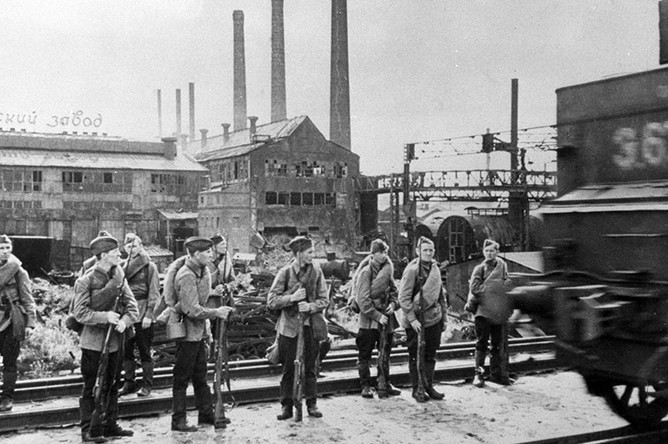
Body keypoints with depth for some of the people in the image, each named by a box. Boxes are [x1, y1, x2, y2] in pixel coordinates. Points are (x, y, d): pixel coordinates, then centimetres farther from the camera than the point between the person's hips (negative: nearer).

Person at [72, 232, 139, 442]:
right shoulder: (86, 280, -12)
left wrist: (125, 320, -17)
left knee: (112, 385, 14)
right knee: (91, 387, 2)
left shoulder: (119, 276, 5)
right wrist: (105, 316, -24)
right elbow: (80, 312, -14)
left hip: (114, 340, 6)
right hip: (93, 341, -6)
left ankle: (110, 425, 25)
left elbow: (132, 306, 2)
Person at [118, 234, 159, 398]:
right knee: (126, 350, 6)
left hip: (143, 315, -4)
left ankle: (147, 385, 10)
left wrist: (148, 314, -13)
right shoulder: (123, 266, 11)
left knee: (145, 352, 2)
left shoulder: (149, 266, -2)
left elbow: (154, 293, -5)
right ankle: (129, 383, 18)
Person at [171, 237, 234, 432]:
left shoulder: (204, 271, 8)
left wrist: (206, 330, 14)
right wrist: (216, 312, -18)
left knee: (200, 376, 16)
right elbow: (192, 310, -26)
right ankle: (178, 421, 10)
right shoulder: (186, 276, -22)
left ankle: (206, 414, 26)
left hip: (199, 331, 9)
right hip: (187, 332, -9)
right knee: (182, 378, 1)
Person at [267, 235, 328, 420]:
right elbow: (271, 301, -6)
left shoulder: (316, 271, 0)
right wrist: (292, 297, -18)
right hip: (289, 326, -1)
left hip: (310, 325, 1)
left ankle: (311, 404, 19)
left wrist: (310, 306, -16)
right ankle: (286, 406, 15)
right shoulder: (285, 272, -4)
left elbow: (323, 300, 2)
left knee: (310, 367, 9)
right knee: (288, 368, 5)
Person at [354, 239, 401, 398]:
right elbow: (363, 300, -16)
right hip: (369, 320, -6)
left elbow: (393, 290, 16)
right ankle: (366, 386, 10)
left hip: (385, 318, 6)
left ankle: (385, 384, 22)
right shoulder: (366, 272, -11)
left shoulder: (387, 269, 8)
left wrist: (393, 303, -4)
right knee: (364, 354, 2)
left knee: (385, 353, 12)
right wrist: (378, 316, -18)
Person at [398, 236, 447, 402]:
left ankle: (429, 386, 24)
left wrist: (444, 317, 15)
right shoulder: (412, 270, -13)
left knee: (431, 355, 13)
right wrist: (412, 319, -18)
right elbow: (403, 298, -14)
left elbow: (441, 295, 17)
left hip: (434, 318, 6)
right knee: (415, 356, 5)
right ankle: (416, 389, 15)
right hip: (416, 320, -6)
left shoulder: (435, 268, 8)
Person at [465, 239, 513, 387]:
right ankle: (479, 373, 2)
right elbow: (475, 289, -4)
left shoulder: (502, 265, 13)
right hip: (483, 310, -3)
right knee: (482, 343, -3)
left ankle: (496, 373, 17)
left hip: (499, 311, 3)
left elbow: (506, 285, 10)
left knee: (499, 344, 8)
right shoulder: (479, 269, 4)